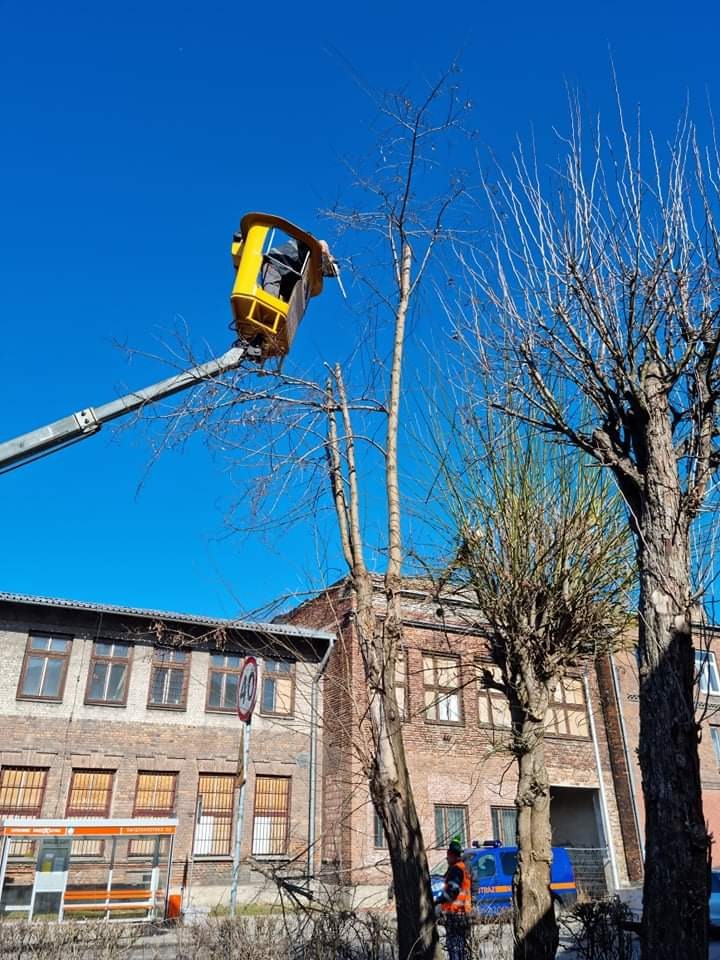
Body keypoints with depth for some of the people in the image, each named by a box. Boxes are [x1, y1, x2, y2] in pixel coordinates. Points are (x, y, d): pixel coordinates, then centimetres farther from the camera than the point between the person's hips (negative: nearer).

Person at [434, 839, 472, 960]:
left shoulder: (455, 869, -12)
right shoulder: (464, 869, 19)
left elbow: (452, 889, -24)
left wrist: (437, 901, -17)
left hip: (454, 913, -10)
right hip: (464, 912, 10)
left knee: (453, 943, -9)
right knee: (461, 944, 15)